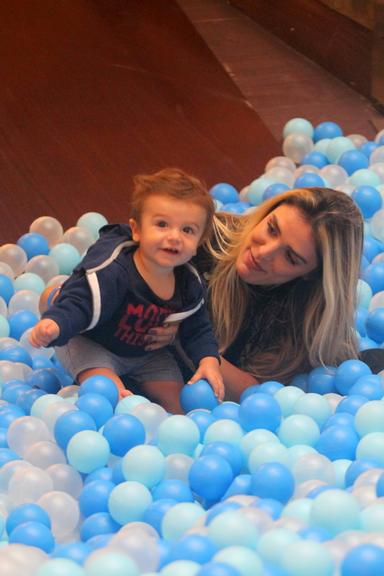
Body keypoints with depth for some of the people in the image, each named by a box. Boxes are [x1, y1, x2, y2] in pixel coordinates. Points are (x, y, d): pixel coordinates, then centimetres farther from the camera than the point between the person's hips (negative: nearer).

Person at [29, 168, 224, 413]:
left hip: (145, 351, 6)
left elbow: (198, 329, -3)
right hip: (91, 344, -6)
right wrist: (54, 323, -59)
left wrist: (208, 360, -21)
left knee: (172, 394, 3)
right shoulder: (111, 271, -36)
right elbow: (77, 304, -37)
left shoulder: (190, 285, -15)